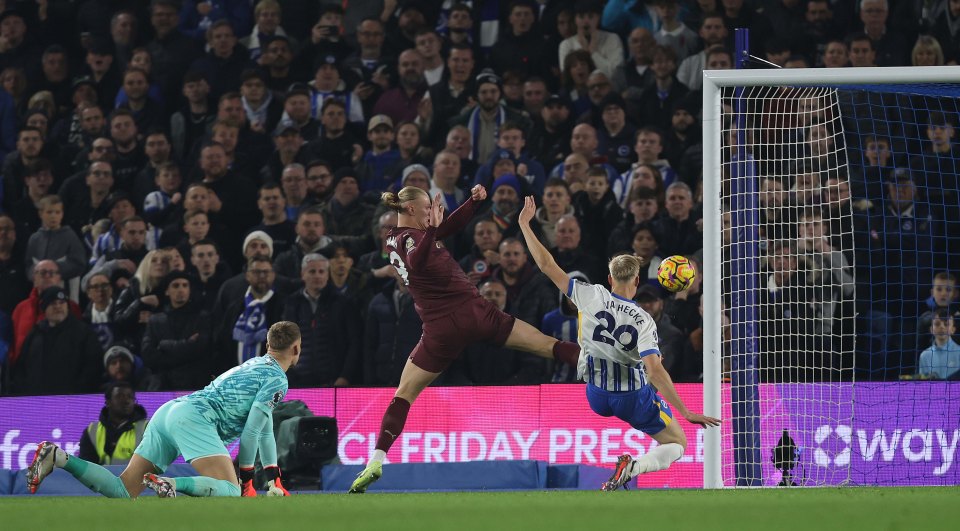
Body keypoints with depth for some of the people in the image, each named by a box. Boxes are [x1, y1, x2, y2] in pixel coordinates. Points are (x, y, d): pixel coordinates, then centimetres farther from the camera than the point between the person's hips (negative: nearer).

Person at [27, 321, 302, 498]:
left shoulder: (254, 367, 32)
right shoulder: (277, 379, 2)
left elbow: (265, 430, 38)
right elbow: (253, 429, -5)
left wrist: (274, 480, 37)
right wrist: (246, 478, 5)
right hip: (194, 418, -9)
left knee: (122, 491, -1)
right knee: (230, 492, -21)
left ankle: (59, 458, -15)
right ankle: (172, 483, -41)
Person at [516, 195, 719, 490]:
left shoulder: (592, 297, -15)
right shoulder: (644, 321, -20)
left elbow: (547, 266, -10)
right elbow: (655, 371, -29)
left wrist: (525, 225, 0)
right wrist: (686, 413, -27)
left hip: (596, 397, 4)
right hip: (634, 397, -4)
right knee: (677, 444, 11)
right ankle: (634, 467, -20)